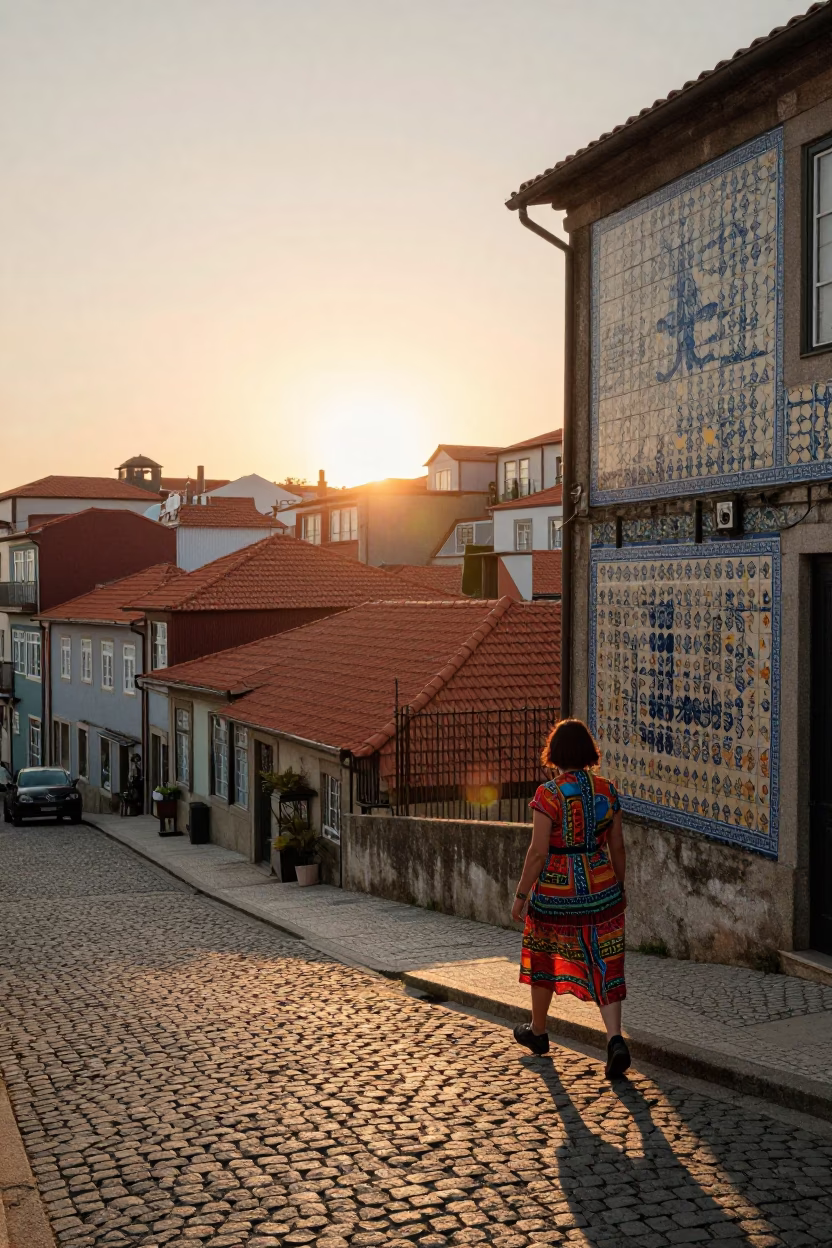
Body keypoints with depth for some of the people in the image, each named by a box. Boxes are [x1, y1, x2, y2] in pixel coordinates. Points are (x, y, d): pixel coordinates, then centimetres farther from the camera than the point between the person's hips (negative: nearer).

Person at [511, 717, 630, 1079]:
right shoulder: (607, 791, 0)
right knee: (605, 967, 7)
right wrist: (619, 886, 20)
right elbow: (617, 847, 6)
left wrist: (521, 895, -8)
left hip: (555, 893, -3)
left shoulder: (549, 794, -15)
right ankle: (615, 1039, -11)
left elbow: (538, 852, -16)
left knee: (542, 960, 18)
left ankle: (537, 1032, 36)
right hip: (601, 889, 4)